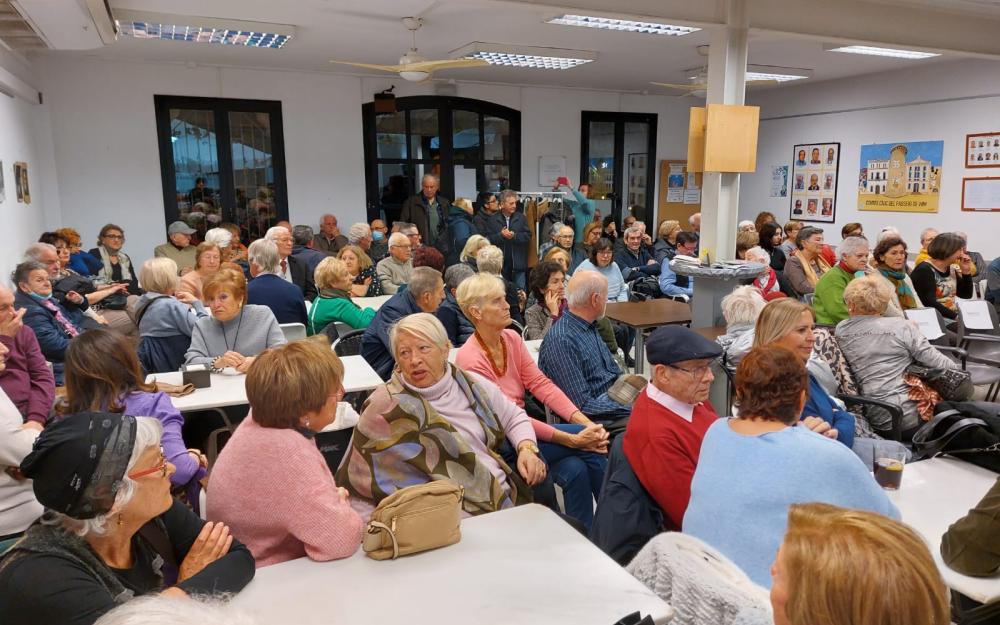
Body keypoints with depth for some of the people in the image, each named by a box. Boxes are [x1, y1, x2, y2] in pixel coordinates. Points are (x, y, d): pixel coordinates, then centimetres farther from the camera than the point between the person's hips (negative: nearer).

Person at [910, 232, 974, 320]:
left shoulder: (951, 270, 13)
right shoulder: (924, 270, -13)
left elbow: (966, 295, 16)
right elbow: (929, 303, -23)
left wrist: (966, 271, 5)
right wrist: (956, 316, -24)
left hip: (952, 318, 8)